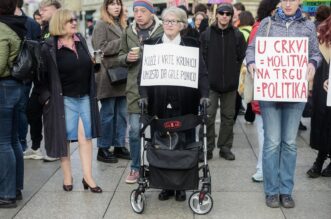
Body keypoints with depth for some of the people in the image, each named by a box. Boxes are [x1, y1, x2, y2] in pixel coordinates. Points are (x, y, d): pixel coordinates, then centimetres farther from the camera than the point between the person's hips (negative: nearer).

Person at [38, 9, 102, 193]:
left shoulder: (81, 40, 7)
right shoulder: (49, 48, -11)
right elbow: (42, 75, -8)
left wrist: (92, 93, 16)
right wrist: (46, 98, -12)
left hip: (85, 98, 5)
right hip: (64, 99, -5)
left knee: (86, 137, 3)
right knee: (65, 138, 5)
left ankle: (88, 177, 9)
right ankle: (67, 176, 18)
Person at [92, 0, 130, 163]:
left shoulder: (122, 25, 19)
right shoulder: (102, 25, -4)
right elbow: (100, 48, -15)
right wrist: (122, 42, -15)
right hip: (108, 76, -7)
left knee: (121, 113, 9)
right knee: (107, 114, -2)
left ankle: (119, 146, 17)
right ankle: (103, 149, 5)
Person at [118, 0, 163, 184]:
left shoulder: (163, 31, -6)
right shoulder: (128, 33, 8)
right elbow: (121, 57, 15)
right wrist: (127, 58, -6)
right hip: (135, 88, 3)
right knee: (135, 131, 4)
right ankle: (135, 168, 19)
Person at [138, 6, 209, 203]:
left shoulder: (192, 45, 8)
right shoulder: (151, 45, 10)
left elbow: (202, 73, 4)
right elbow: (143, 73, 6)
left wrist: (204, 95, -10)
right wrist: (144, 95, -8)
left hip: (184, 106, -1)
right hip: (159, 105, 1)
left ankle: (182, 186, 14)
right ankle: (166, 186, 13)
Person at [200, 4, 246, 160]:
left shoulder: (237, 35, 3)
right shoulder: (206, 34, 2)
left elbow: (241, 58, 5)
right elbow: (202, 58, 1)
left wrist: (234, 76, 0)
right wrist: (206, 76, -4)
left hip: (230, 83, 1)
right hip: (211, 83, -1)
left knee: (228, 116, 8)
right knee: (208, 116, -2)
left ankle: (225, 148, 18)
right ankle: (208, 148, 9)